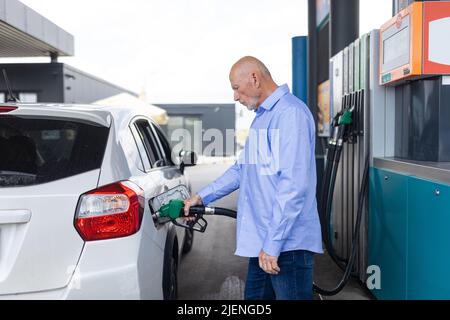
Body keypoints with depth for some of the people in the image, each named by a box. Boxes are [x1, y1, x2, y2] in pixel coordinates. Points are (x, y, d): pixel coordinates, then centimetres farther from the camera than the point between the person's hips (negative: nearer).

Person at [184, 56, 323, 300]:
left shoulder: (290, 113, -15)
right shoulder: (262, 117, 17)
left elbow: (294, 185, -22)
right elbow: (242, 168, 25)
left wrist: (273, 244, -22)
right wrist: (203, 197, 21)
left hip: (288, 243, -10)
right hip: (264, 242, 10)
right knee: (255, 295, 18)